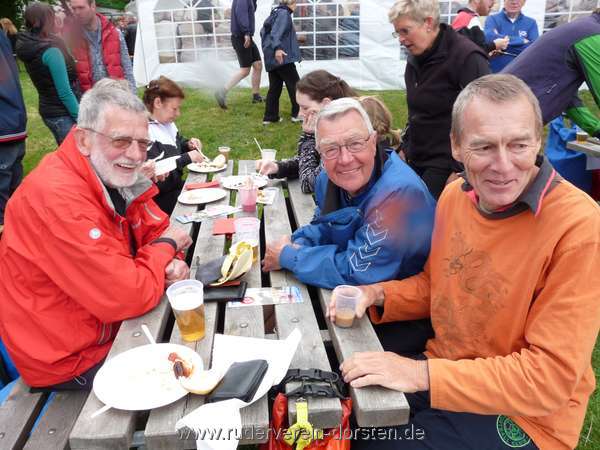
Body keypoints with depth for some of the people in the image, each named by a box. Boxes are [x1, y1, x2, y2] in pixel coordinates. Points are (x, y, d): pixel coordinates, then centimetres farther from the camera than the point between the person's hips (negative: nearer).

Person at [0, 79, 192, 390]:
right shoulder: (58, 197, -31)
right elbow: (127, 297, -33)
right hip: (71, 359, -7)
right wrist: (166, 247, -15)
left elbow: (158, 229, 6)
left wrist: (169, 264, -16)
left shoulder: (116, 174, -4)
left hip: (110, 323, 8)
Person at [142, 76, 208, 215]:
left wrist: (188, 144, 5)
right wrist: (187, 158, -22)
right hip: (161, 197, -9)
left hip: (177, 185, 9)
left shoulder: (167, 123, 9)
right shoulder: (146, 131, -21)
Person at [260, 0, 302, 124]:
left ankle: (270, 117, 8)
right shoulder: (284, 13, -9)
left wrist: (269, 48, 37)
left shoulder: (275, 13, 19)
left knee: (275, 87, 9)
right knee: (295, 85, 2)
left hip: (272, 58, 9)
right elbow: (276, 32, -24)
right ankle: (297, 113, 8)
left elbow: (263, 31, 27)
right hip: (282, 57, -9)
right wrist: (277, 48, -37)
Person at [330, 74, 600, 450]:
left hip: (521, 415, -5)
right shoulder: (454, 195, -4)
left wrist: (422, 374, -27)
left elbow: (550, 376, -22)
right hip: (440, 370, 6)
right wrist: (377, 294, -8)